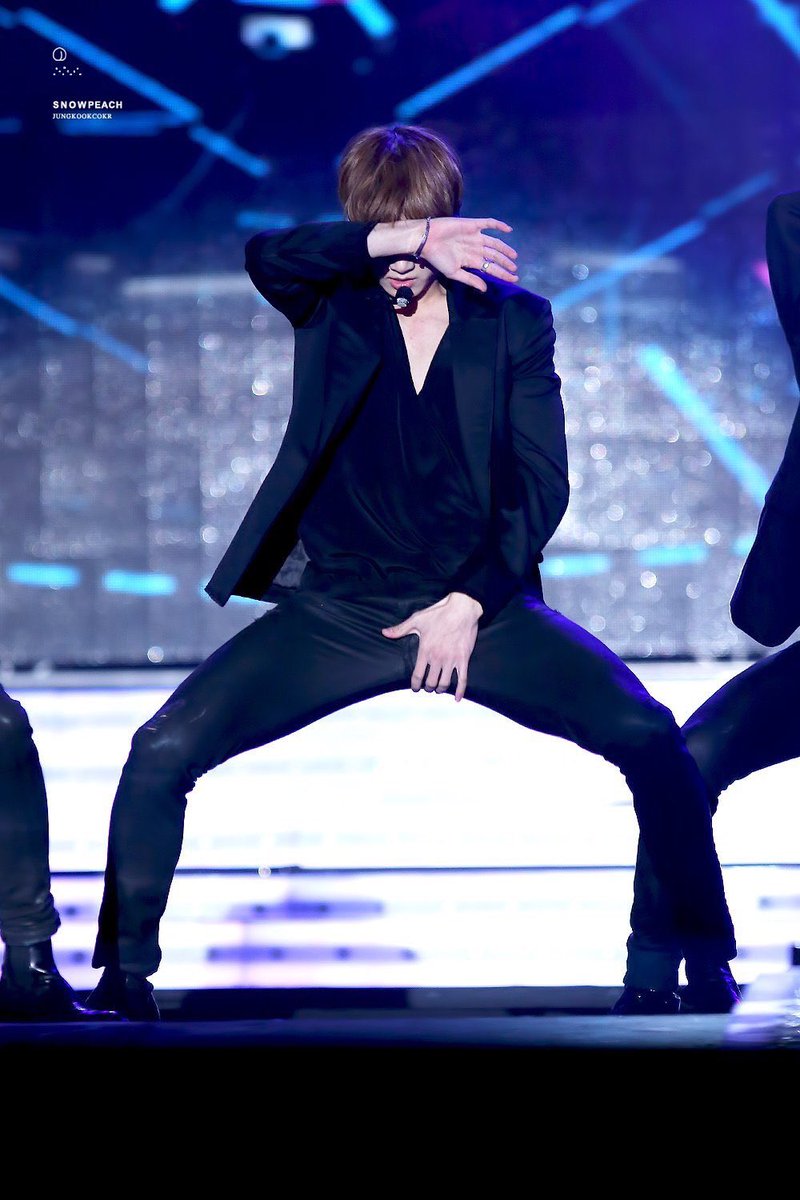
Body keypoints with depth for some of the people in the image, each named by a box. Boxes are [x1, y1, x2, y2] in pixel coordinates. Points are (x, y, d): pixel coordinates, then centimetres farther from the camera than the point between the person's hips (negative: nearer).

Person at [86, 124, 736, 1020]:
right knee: (163, 751, -19)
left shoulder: (514, 318, 7)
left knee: (650, 736, -20)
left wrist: (469, 603, -9)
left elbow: (541, 483, 2)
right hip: (337, 605, 0)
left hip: (474, 602, 0)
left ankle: (711, 960, -6)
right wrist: (401, 237, -27)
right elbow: (266, 256, -18)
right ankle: (124, 977, -4)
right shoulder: (332, 299, 6)